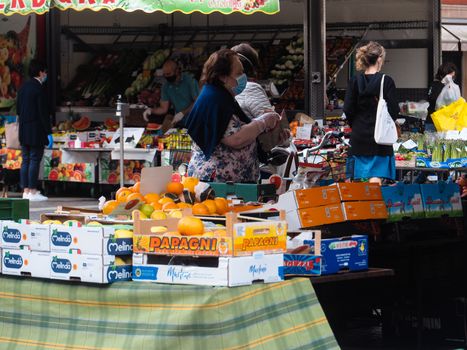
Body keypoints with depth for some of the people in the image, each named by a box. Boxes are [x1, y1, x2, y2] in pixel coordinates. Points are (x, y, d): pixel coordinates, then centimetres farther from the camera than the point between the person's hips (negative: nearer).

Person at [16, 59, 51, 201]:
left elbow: (18, 109, 14)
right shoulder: (39, 89, -13)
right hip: (36, 131, -7)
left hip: (23, 131, 7)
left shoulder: (23, 88, 10)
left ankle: (26, 191, 11)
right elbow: (43, 112, -15)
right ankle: (33, 192, -4)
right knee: (35, 160, -4)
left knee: (25, 160, 9)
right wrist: (49, 132, -12)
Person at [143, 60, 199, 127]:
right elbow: (163, 109, 10)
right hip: (179, 122, 5)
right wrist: (151, 110, -9)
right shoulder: (166, 86, 7)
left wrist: (183, 113, -20)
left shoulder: (190, 81, -7)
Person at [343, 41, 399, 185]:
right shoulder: (386, 81, -10)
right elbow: (394, 111, -10)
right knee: (376, 179, -5)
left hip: (359, 135, 4)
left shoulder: (355, 81, 1)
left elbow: (348, 109, 0)